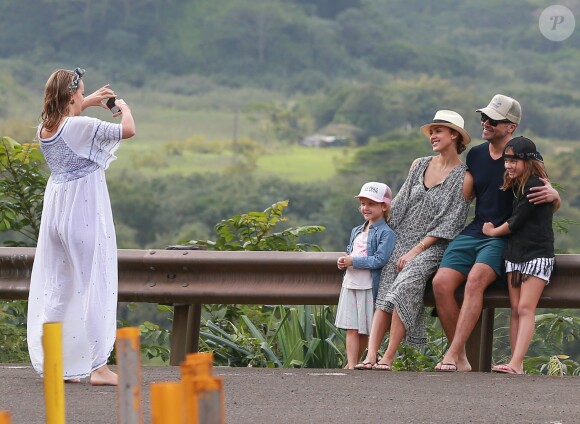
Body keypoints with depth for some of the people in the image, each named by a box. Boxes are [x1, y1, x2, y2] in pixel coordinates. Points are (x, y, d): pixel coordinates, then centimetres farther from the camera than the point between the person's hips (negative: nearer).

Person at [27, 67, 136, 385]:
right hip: (85, 214, -7)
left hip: (55, 211, 8)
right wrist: (124, 107, 2)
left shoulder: (44, 128, 6)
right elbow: (128, 130, -18)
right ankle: (97, 366, -3)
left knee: (55, 287, 13)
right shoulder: (82, 127, -17)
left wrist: (88, 102, 29)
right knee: (92, 284, -2)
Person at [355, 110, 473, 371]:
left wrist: (416, 251, -12)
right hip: (400, 241, 5)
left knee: (405, 285, -31)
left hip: (432, 247, -5)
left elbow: (449, 223, -6)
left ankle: (388, 358, -32)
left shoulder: (463, 178, -1)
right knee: (384, 291, -21)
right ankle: (371, 356, -34)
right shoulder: (419, 166, 15)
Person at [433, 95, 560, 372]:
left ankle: (452, 356, -35)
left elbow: (553, 204, 1)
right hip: (473, 232, 5)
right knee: (441, 282, -19)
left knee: (475, 279, -32)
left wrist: (552, 195, -23)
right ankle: (461, 359, -14)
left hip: (504, 238, -5)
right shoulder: (475, 155, 13)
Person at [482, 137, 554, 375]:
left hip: (537, 254, -8)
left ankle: (515, 364, -23)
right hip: (515, 253, 8)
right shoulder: (516, 186, 14)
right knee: (515, 308, 1)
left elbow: (517, 221, -12)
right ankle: (515, 364, -1)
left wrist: (493, 232, 1)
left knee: (525, 308, -15)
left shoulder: (535, 186, -13)